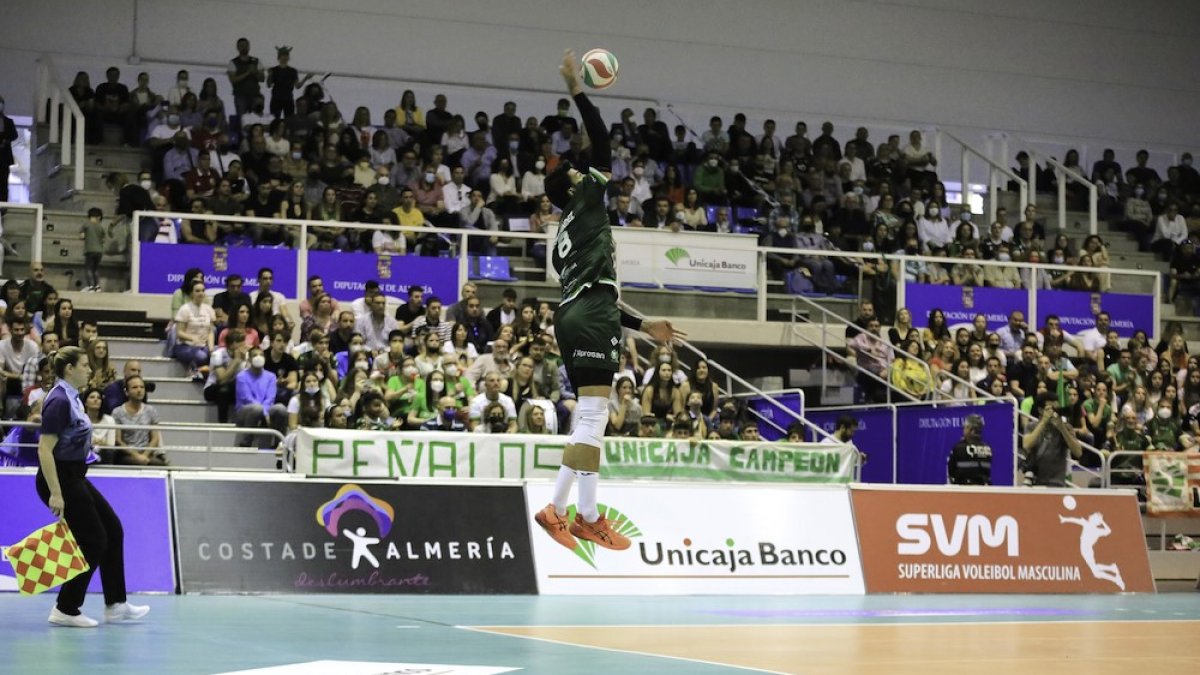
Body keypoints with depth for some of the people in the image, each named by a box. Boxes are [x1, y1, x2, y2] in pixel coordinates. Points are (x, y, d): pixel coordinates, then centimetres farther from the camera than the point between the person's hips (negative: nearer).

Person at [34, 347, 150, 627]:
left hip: (75, 478, 10)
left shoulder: (71, 397, 11)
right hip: (60, 479, -10)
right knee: (93, 541, -4)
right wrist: (55, 494, -26)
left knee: (113, 531, 11)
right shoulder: (59, 400, -19)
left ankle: (115, 605, 17)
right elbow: (44, 450, -23)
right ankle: (65, 610, 4)